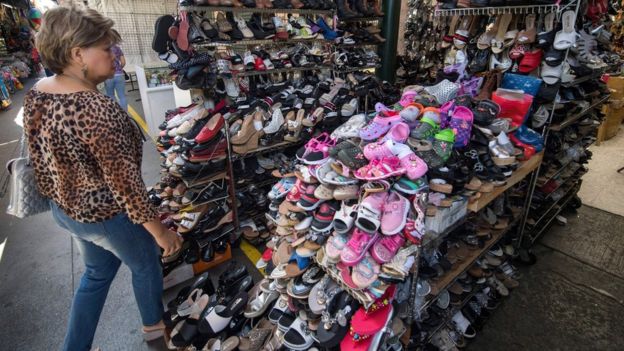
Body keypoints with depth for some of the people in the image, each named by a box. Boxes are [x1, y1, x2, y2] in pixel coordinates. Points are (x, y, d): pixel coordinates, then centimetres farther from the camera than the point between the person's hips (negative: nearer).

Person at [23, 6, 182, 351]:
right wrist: (160, 230, -21)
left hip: (64, 208, 8)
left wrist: (64, 195, 22)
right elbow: (123, 180, -30)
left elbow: (41, 154, 7)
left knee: (98, 272, 29)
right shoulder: (96, 109, -33)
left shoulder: (36, 93, -5)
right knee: (146, 265, 22)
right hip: (107, 216, -7)